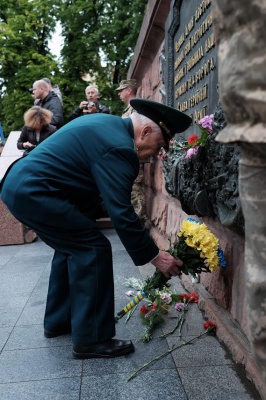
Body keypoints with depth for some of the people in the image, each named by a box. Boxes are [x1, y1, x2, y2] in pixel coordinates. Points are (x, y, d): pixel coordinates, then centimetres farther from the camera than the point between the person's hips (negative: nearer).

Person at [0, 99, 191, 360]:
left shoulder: (107, 124, 12)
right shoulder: (118, 147, -18)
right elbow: (122, 214, -20)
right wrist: (154, 257, -11)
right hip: (34, 193, -11)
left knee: (73, 247, 19)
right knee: (94, 249, -7)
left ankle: (58, 321, 31)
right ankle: (91, 339, 3)